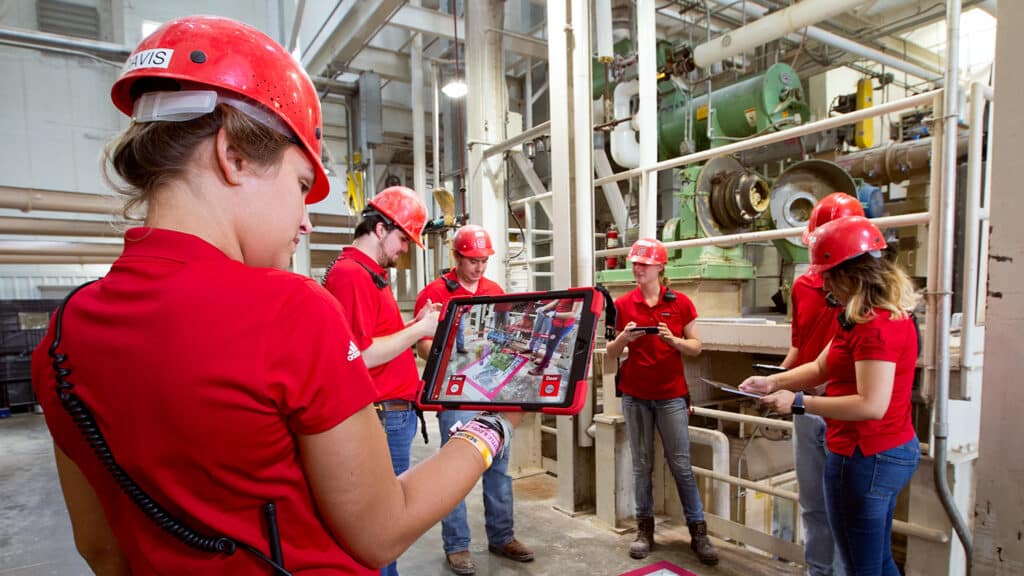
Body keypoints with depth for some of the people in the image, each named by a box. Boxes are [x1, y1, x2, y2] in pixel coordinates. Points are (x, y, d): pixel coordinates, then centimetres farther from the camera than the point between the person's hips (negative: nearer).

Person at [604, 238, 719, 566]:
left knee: (681, 464, 3)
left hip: (671, 395, -1)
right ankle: (645, 528, 21)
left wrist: (674, 340, -17)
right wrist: (624, 337, -16)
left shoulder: (681, 302, -1)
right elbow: (611, 353, 4)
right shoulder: (622, 305, 1)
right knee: (641, 464, 9)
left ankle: (698, 531, 15)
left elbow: (696, 347, 2)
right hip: (634, 395, 1)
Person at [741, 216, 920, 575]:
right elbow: (821, 368, 11)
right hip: (891, 450, 11)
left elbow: (871, 405, -29)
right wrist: (772, 382, 0)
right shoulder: (877, 315, 12)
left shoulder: (875, 325, -23)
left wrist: (799, 403, -24)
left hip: (865, 456, -11)